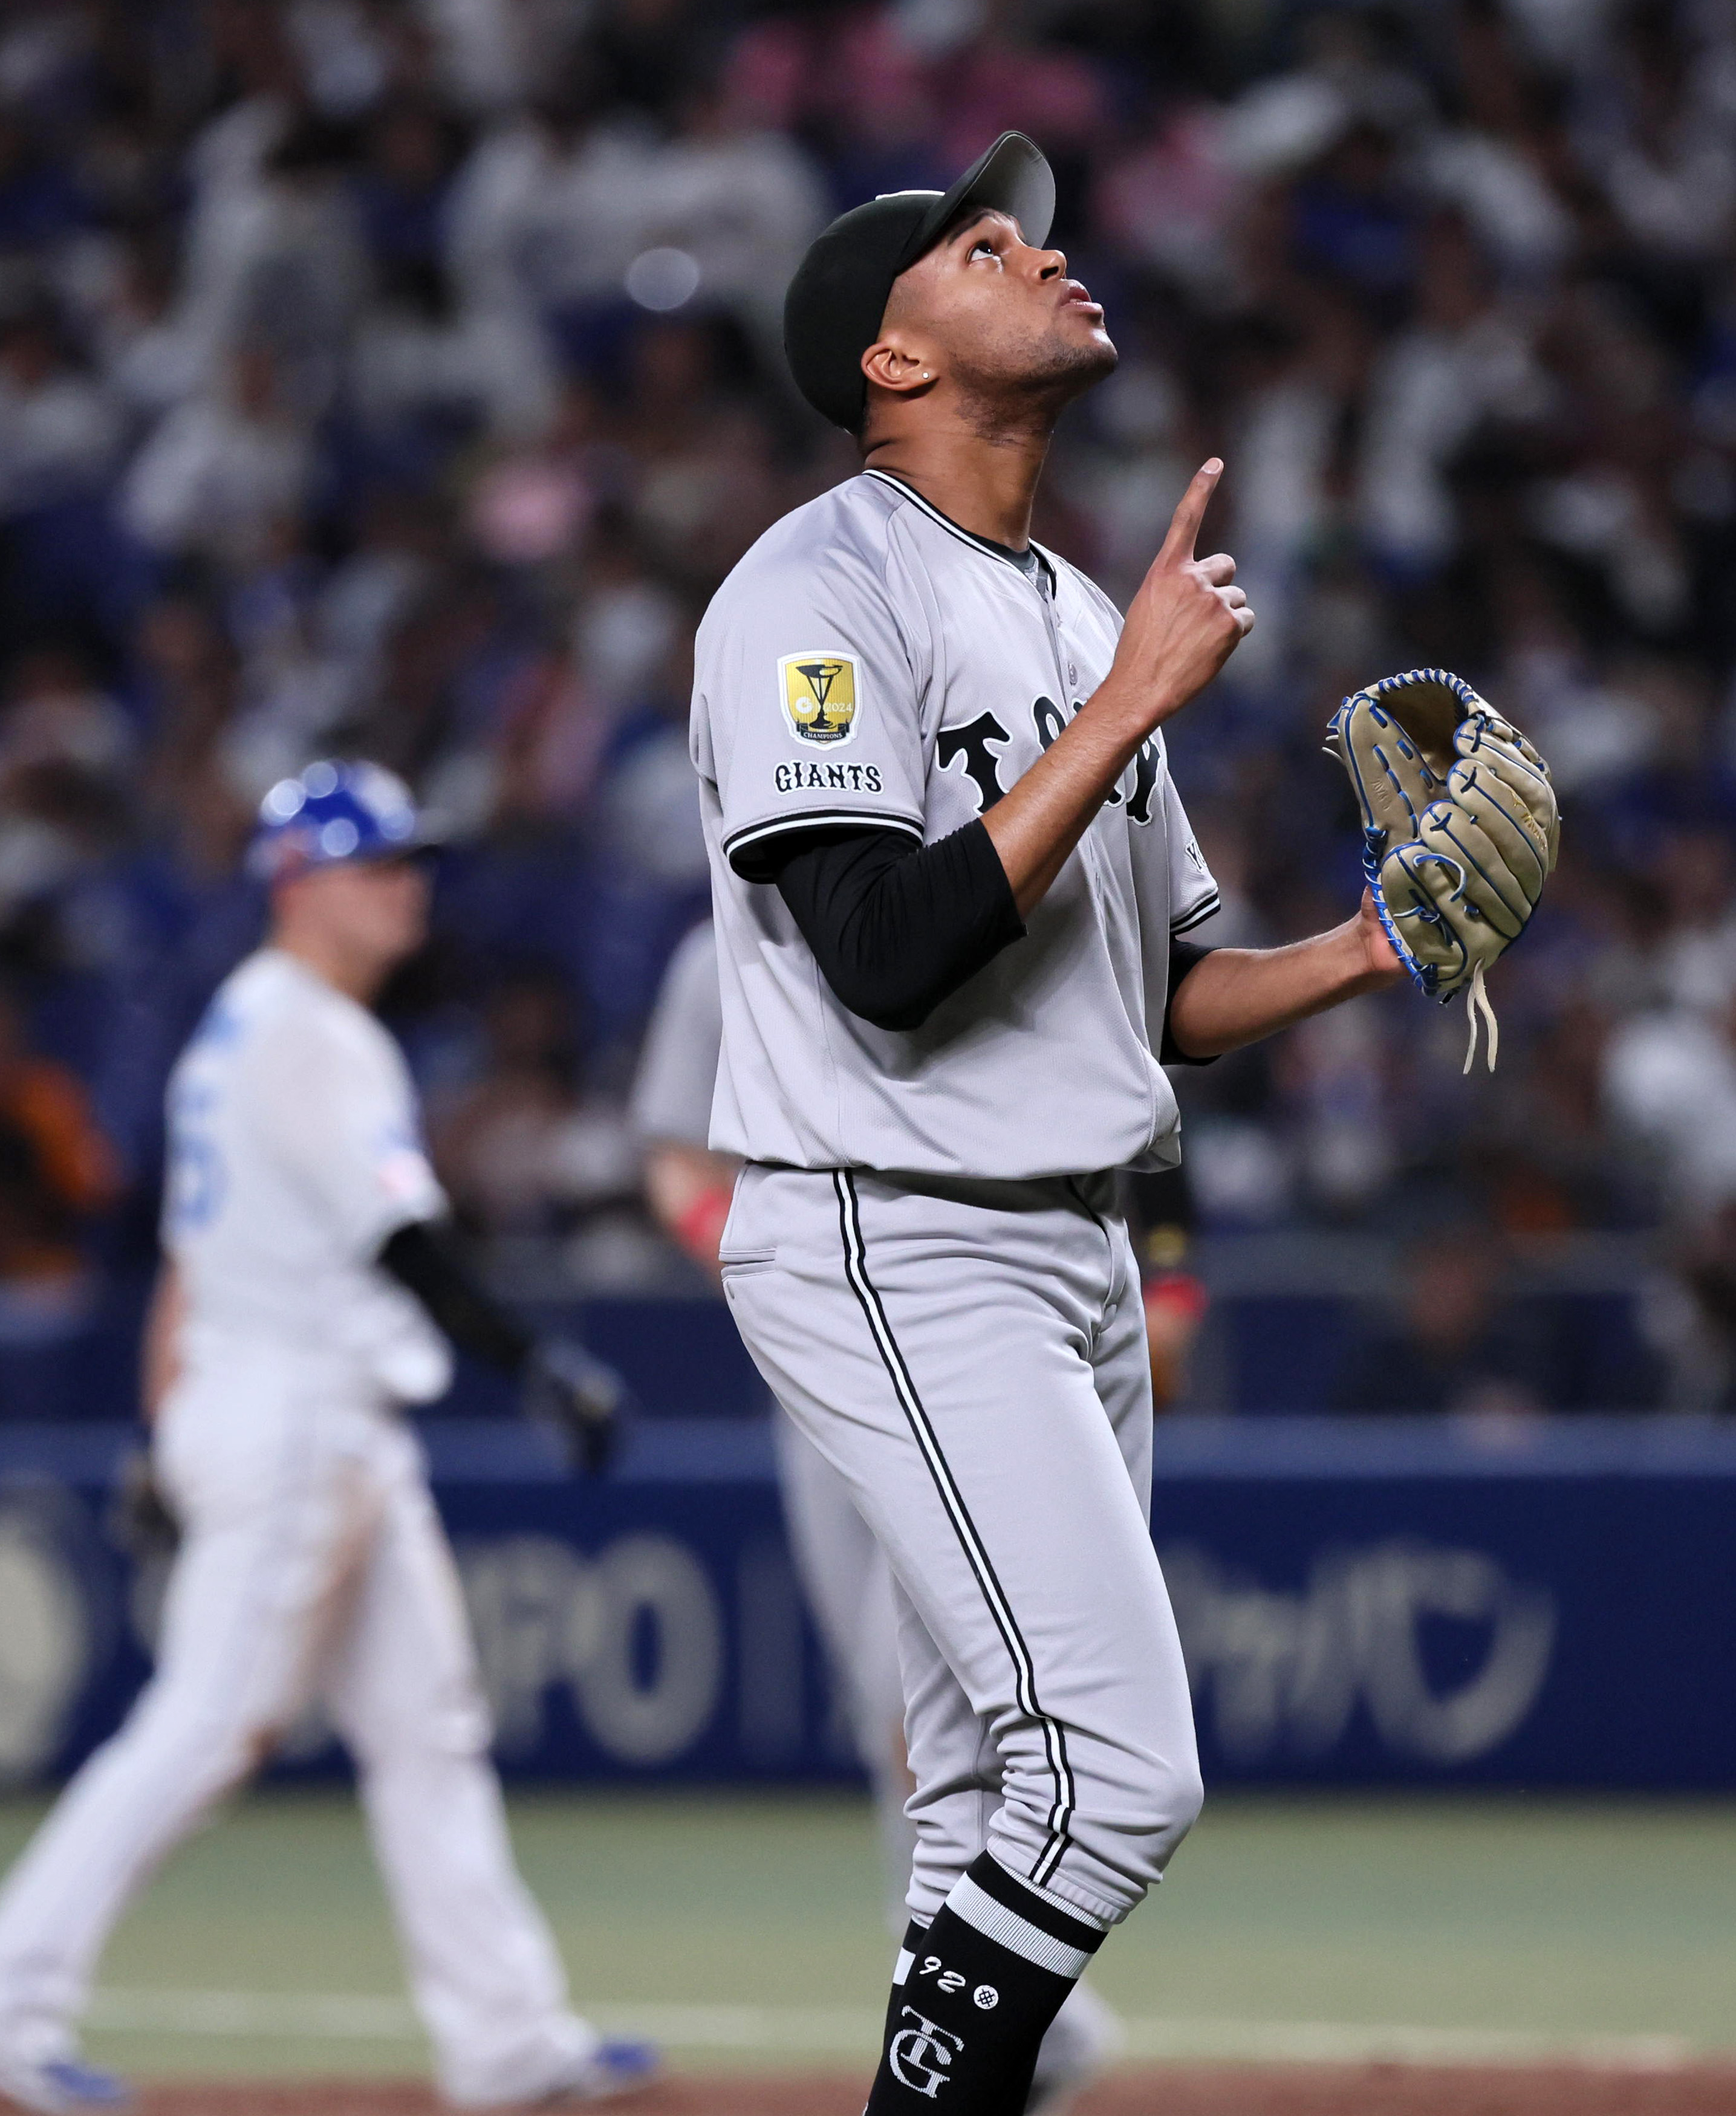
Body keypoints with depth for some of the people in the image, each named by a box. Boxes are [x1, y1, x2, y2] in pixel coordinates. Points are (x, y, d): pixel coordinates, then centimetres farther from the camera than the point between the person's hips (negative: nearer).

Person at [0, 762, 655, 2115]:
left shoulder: (246, 1029, 19)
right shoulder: (305, 1035, -13)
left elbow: (192, 1251, 19)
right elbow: (396, 1236, -21)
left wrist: (169, 1438, 19)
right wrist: (534, 1362, -22)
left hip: (347, 1433, 11)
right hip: (290, 1409, -11)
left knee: (427, 1725, 8)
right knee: (212, 1724, -12)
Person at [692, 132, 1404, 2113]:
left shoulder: (1083, 619, 17)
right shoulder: (821, 590, -11)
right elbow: (892, 956, -23)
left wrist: (1358, 953, 3)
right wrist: (1133, 701, -20)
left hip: (1072, 1258, 9)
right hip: (893, 1256, -9)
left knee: (1006, 1802, 9)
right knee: (1114, 1773, -18)